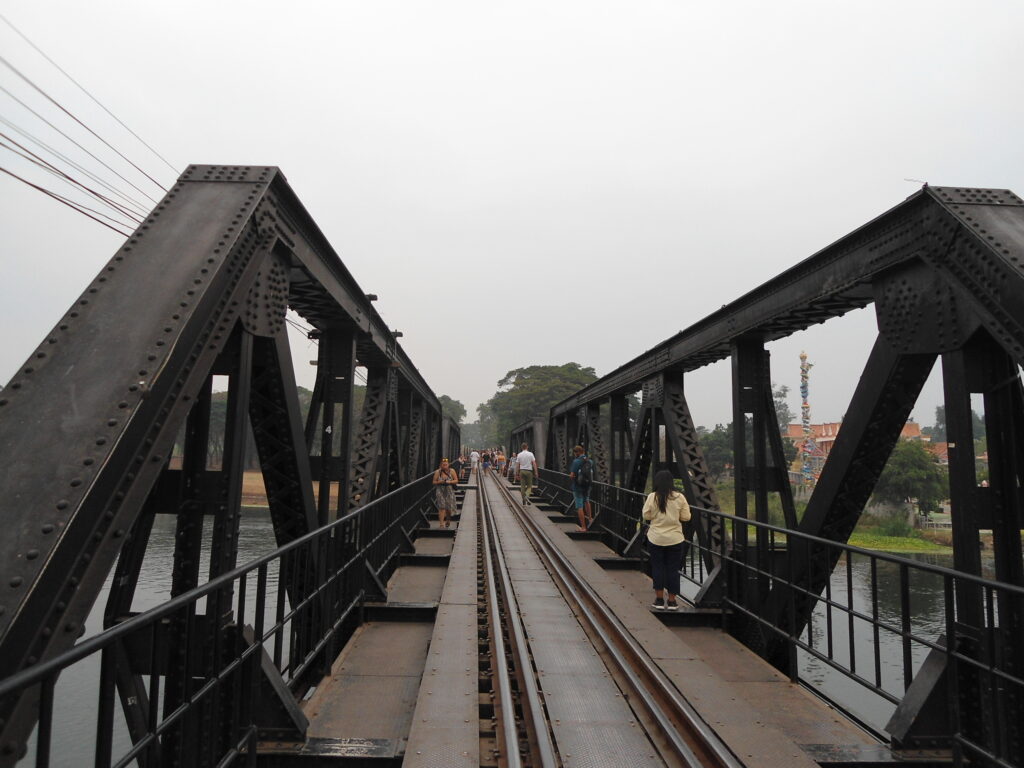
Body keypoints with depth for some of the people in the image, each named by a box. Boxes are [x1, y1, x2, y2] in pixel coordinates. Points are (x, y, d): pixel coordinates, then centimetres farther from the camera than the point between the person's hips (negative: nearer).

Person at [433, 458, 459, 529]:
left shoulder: (451, 471, -1)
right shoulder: (437, 472, -4)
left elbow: (456, 480, 1)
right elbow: (434, 482, 2)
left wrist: (450, 482, -16)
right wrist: (440, 482, -17)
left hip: (449, 491, 1)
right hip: (440, 491, -1)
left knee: (449, 508, 7)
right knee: (442, 507, -12)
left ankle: (447, 521, 35)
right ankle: (441, 523, -11)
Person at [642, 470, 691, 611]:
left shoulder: (652, 497, -10)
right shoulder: (680, 497, -7)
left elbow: (646, 516, -4)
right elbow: (686, 517, -2)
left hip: (656, 539, -1)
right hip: (675, 539, 1)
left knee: (657, 568, 10)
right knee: (673, 569, 9)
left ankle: (659, 600, 13)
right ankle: (672, 601, 14)